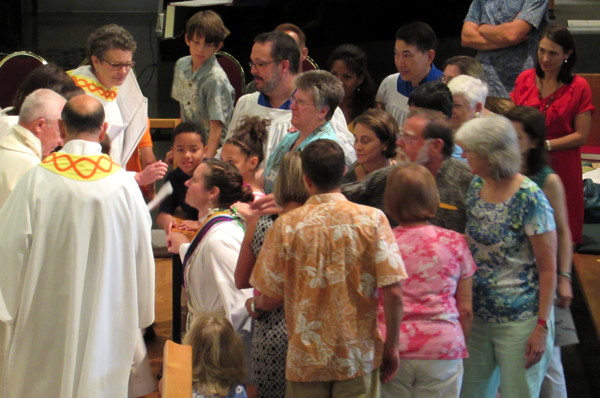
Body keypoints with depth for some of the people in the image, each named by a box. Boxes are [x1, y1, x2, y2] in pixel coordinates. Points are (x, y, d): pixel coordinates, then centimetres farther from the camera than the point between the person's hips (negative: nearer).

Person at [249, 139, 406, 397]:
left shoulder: (286, 226, -5)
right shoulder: (372, 220, -6)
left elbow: (271, 296, -2)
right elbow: (393, 291, -10)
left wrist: (255, 307, 21)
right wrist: (391, 347, 2)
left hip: (305, 359, 1)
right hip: (358, 356, 0)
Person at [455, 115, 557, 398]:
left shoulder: (530, 199, -17)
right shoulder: (476, 187, 3)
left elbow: (548, 269, -14)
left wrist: (542, 326, -16)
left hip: (519, 321, -6)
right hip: (478, 316, 7)